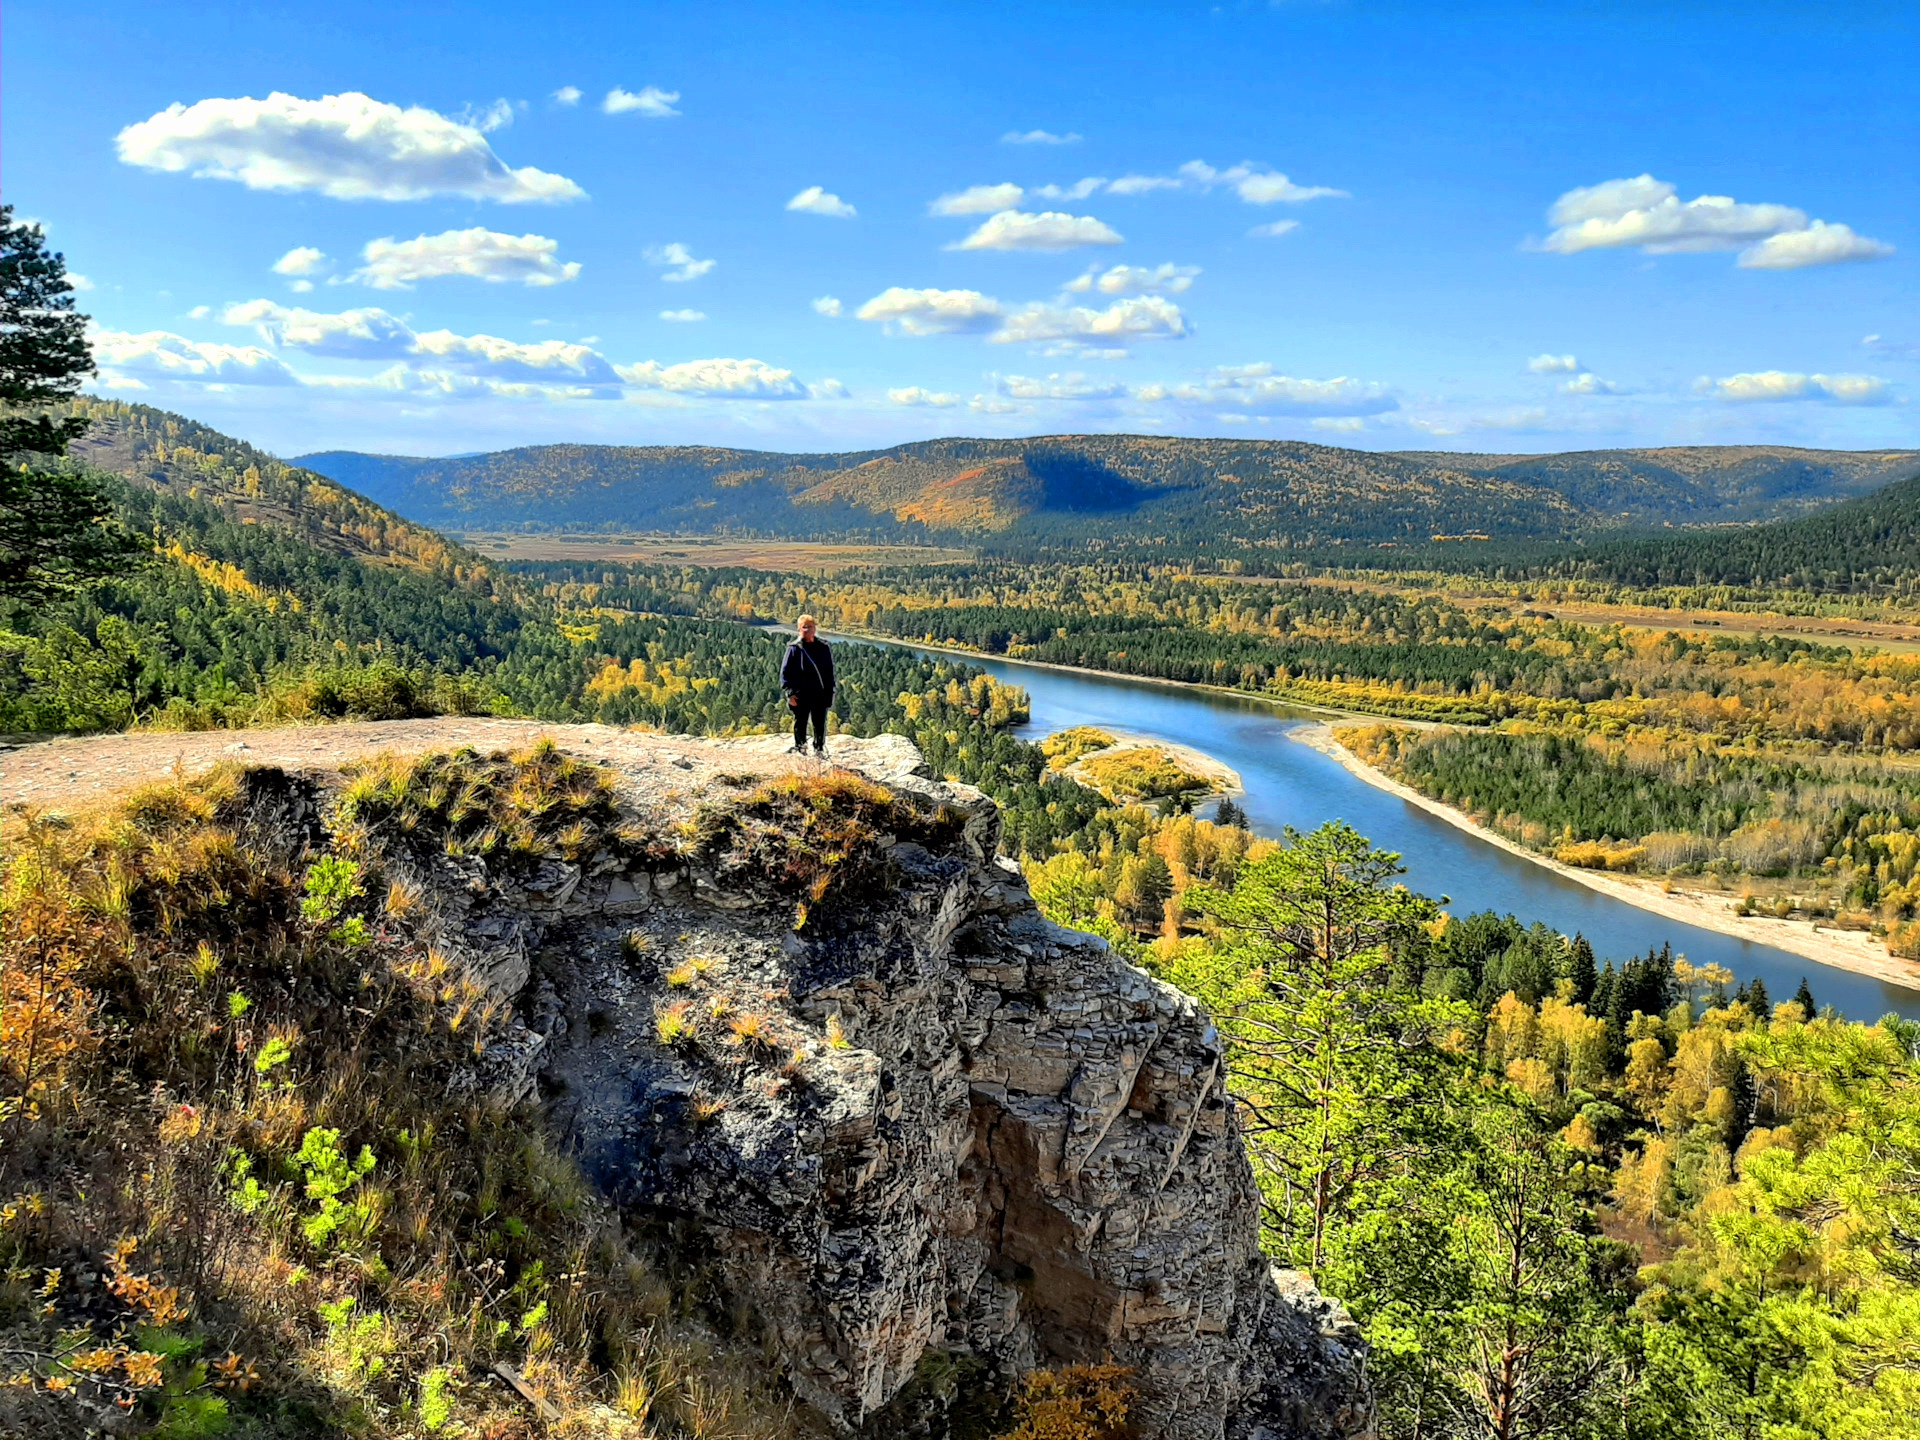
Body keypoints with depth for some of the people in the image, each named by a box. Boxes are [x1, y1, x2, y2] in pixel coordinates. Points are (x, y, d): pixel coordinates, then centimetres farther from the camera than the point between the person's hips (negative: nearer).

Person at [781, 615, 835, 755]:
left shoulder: (824, 648, 5)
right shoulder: (794, 649, -2)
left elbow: (830, 672, 11)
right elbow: (785, 672, -1)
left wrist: (830, 691, 6)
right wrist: (790, 692, -9)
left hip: (820, 694, 2)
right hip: (800, 695, -2)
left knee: (820, 724, 6)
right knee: (800, 723, 8)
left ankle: (819, 748, 22)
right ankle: (799, 747, 26)